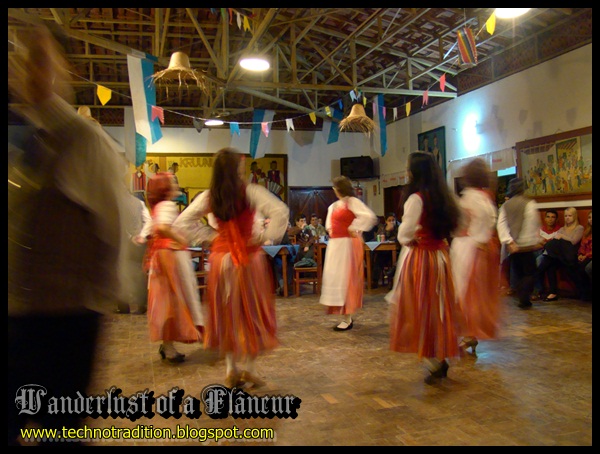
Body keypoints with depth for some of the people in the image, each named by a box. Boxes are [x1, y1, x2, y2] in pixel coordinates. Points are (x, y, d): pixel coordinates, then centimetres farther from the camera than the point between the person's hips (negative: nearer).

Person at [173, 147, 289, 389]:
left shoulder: (208, 197, -2)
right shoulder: (250, 192, -12)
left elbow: (182, 222, -1)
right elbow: (281, 211, -23)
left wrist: (211, 235, 4)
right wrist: (265, 236, -10)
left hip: (221, 258, 3)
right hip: (250, 258, -3)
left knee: (226, 313, 14)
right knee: (252, 312, 10)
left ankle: (231, 370, 20)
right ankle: (250, 369, 17)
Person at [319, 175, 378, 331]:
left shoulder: (353, 202, -12)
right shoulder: (335, 205, 14)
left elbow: (369, 216, -27)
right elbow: (330, 216, 37)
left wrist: (354, 229, -19)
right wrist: (330, 229, 20)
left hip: (347, 244, -9)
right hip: (335, 245, 9)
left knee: (345, 279, -7)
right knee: (336, 278, 11)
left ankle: (348, 319, 1)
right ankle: (347, 316, 21)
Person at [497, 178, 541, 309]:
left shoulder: (505, 206, 6)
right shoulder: (529, 203, -6)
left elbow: (501, 225, -5)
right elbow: (533, 224, -8)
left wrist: (509, 241, -9)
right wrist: (535, 240, 3)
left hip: (512, 246, 4)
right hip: (526, 244, -4)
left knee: (517, 274, 12)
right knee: (529, 273, 4)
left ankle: (521, 299, 12)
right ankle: (525, 299, -5)